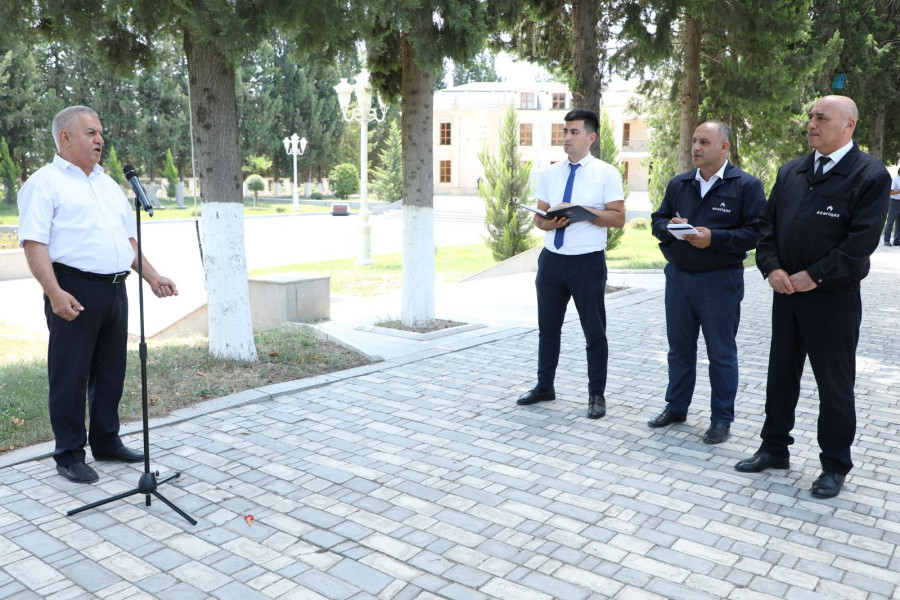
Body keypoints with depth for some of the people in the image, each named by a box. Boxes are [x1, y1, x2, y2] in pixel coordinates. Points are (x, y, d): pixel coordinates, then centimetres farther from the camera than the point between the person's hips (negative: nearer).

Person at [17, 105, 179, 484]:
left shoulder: (108, 184, 20)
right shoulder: (45, 183, -3)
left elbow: (128, 238, 23)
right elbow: (34, 243, -13)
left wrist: (152, 276, 13)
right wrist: (54, 293, -24)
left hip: (115, 290, 7)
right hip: (75, 291, -7)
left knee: (111, 372, 13)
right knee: (71, 377, 2)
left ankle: (106, 442, 27)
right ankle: (69, 454, 14)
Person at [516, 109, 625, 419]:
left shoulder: (607, 174, -4)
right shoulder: (551, 173, 9)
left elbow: (618, 218, -9)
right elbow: (538, 216, 10)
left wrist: (582, 211, -21)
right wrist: (548, 222, -13)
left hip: (588, 262, -4)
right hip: (551, 259, 5)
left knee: (595, 332, 6)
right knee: (548, 327, 14)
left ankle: (596, 395, 20)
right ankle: (544, 386, 30)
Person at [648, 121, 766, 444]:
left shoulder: (746, 185, -6)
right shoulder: (679, 183, 11)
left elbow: (756, 232, -12)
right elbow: (657, 220, 13)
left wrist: (714, 238, -22)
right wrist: (669, 227, -10)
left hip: (719, 280, -5)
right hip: (678, 275, 5)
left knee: (721, 353, 5)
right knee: (679, 347, 15)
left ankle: (721, 419, 17)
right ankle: (676, 407, 30)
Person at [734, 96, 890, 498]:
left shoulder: (870, 175, -9)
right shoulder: (791, 172, 10)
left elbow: (862, 240, -16)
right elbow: (767, 223, 9)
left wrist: (813, 276, -17)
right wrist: (772, 268, -6)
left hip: (834, 297, -6)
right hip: (786, 292, 6)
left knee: (834, 384, 6)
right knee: (781, 375, 14)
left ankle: (835, 466, 21)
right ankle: (774, 449, 29)